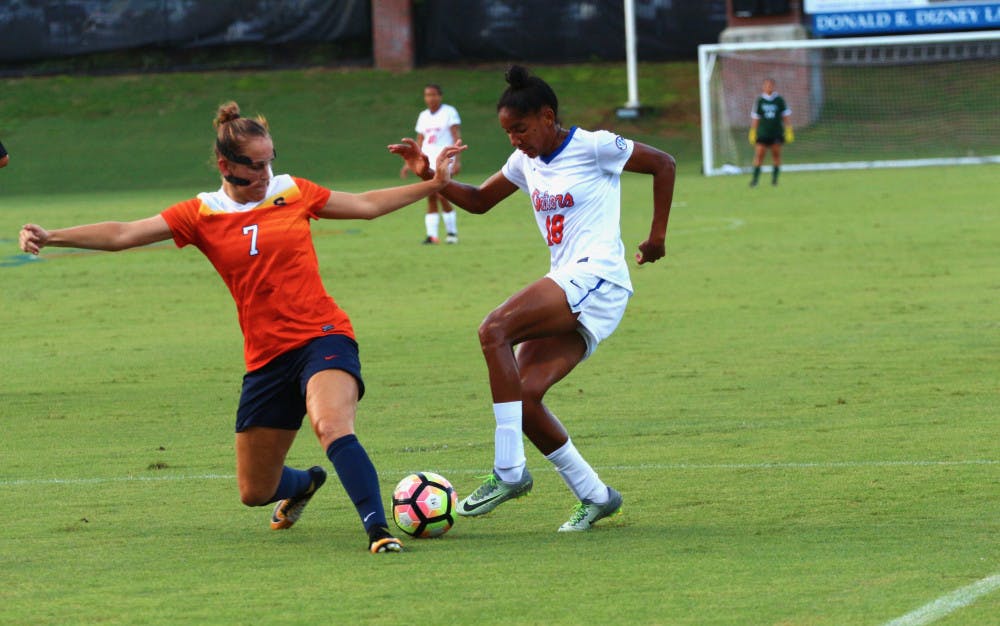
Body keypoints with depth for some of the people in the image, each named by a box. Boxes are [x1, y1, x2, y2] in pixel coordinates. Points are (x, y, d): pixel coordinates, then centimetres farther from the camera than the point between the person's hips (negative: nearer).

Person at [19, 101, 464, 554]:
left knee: (332, 425, -35)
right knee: (255, 492, 10)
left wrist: (432, 183, 16)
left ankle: (378, 528, -34)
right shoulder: (202, 214, 3)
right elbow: (123, 235, -3)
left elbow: (367, 205, 17)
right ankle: (305, 484, 45)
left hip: (323, 336, -2)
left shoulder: (293, 192, 6)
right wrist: (50, 237, -13)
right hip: (266, 358, 2)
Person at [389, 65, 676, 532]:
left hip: (597, 278, -8)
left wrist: (657, 235, 1)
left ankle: (508, 471, -26)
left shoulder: (593, 147, -5)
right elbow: (479, 201, 25)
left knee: (494, 330, -26)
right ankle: (594, 496, 7)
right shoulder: (527, 162, 16)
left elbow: (663, 164, 2)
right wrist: (430, 176, 10)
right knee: (524, 397, -6)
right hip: (567, 285, 8)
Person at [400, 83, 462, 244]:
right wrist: (409, 163, 16)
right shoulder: (423, 116, 16)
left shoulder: (449, 112, -1)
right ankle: (432, 234, -5)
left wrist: (457, 160, -17)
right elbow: (419, 142, 21)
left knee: (442, 197, -13)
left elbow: (456, 137, -7)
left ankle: (452, 232, 0)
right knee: (431, 198, -2)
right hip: (427, 162, 5)